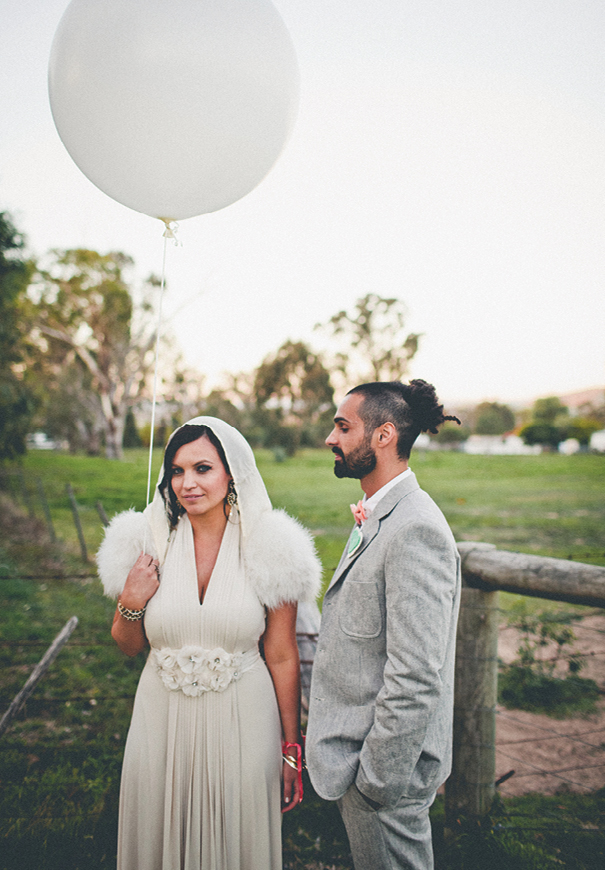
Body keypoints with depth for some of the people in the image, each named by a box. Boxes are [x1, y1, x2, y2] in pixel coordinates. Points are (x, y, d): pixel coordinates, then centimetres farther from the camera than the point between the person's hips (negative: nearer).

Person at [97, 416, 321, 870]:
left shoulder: (269, 550, -11)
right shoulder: (148, 543, -5)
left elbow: (282, 657, -5)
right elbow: (128, 645, 7)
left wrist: (291, 749, -2)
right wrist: (131, 603, -13)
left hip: (243, 718, -2)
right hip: (164, 717, 2)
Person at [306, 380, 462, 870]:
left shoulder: (415, 531, -25)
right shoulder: (378, 517, 8)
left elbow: (415, 681, -27)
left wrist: (375, 782, -20)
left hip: (386, 763, -9)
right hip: (360, 749, 9)